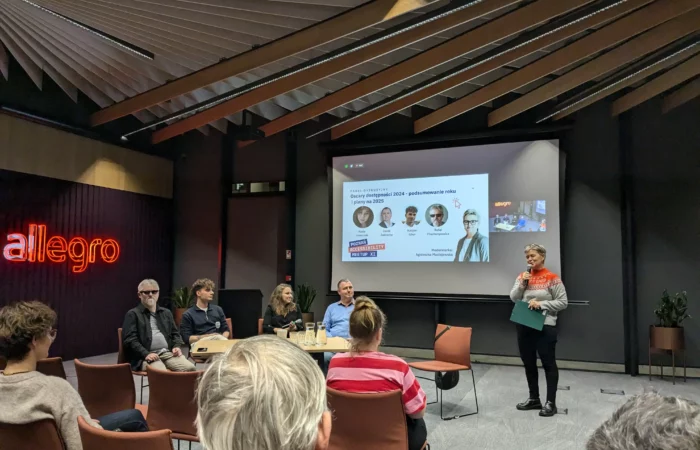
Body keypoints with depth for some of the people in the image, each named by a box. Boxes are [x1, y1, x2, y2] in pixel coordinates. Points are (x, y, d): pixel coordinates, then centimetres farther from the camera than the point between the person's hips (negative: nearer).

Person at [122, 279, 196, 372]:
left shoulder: (166, 313, 25)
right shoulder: (133, 314, 8)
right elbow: (130, 339, -2)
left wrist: (176, 346, 3)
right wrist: (146, 354, -17)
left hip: (168, 352, 5)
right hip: (147, 356, -4)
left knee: (190, 368, -24)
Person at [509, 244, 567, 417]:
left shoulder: (552, 278, -6)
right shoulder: (523, 276, 9)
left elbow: (563, 303, -7)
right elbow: (513, 298, 4)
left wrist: (541, 304, -17)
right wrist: (522, 283, -10)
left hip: (545, 327, -6)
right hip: (524, 326, 6)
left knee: (548, 364, 1)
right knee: (529, 363, 13)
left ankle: (551, 403, 8)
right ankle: (534, 399, 26)